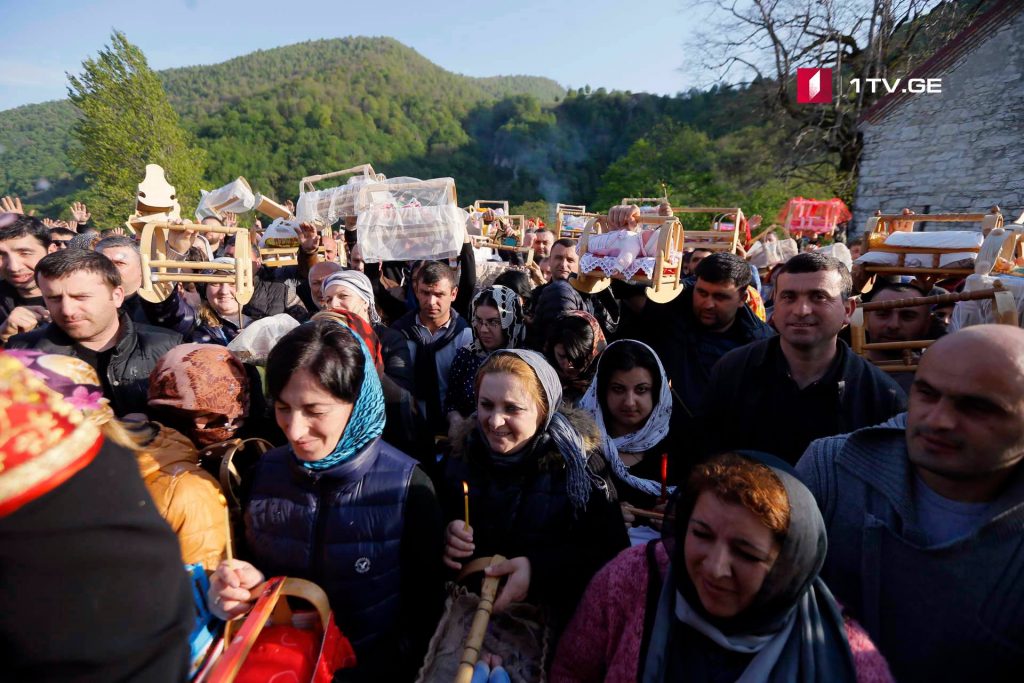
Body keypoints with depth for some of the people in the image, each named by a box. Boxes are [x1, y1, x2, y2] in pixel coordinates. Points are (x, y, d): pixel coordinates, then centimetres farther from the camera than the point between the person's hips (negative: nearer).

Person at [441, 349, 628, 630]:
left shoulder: (575, 457, -12)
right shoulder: (463, 451, -2)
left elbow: (610, 548, -12)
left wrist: (538, 569, -25)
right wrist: (446, 535, -13)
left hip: (552, 612, -3)